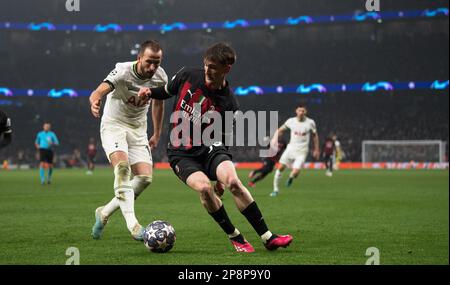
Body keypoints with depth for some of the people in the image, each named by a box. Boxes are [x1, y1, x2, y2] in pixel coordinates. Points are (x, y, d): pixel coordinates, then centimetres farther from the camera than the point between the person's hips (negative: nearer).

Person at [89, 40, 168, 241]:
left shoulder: (160, 77, -8)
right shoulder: (123, 72, -24)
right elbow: (99, 91, -40)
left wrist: (157, 134, 17)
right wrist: (95, 101, -64)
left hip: (138, 130, 5)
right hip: (113, 126, -5)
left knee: (145, 178, -8)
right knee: (122, 166, -30)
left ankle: (105, 212, 10)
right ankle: (132, 224, -35)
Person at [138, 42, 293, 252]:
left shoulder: (228, 104, -8)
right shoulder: (187, 75, -4)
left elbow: (221, 139, 3)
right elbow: (168, 92, 17)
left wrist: (221, 174, 3)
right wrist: (150, 93, -2)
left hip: (209, 149, -1)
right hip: (181, 154, 1)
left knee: (233, 182, -28)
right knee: (203, 187, -28)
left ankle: (268, 238, -20)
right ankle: (235, 238, -11)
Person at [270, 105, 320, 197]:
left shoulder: (310, 123, -6)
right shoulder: (291, 121, -3)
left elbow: (315, 136, 9)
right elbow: (280, 130, 10)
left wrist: (316, 150, 10)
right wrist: (275, 138, -8)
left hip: (302, 151, -2)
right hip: (291, 148, 2)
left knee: (295, 173, -16)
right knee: (280, 167, -8)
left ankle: (291, 177, 23)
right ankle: (276, 189, 8)